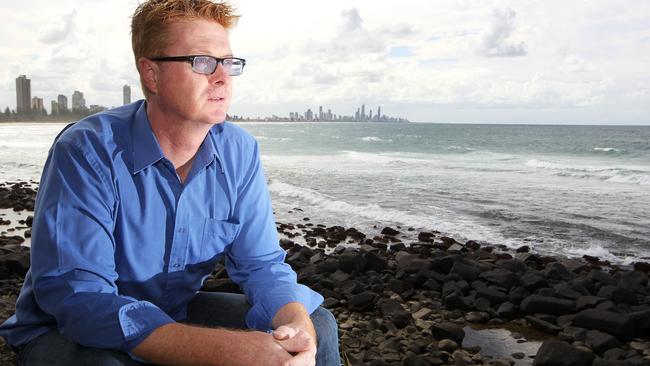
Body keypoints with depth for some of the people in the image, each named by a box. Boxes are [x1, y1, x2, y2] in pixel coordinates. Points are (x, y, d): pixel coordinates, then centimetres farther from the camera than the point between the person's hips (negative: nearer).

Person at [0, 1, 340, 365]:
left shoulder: (240, 152, -9)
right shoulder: (87, 150, -24)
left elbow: (262, 263, -8)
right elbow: (75, 295, -32)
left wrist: (298, 324, -32)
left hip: (180, 314, 4)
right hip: (68, 332, -3)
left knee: (318, 326, -8)